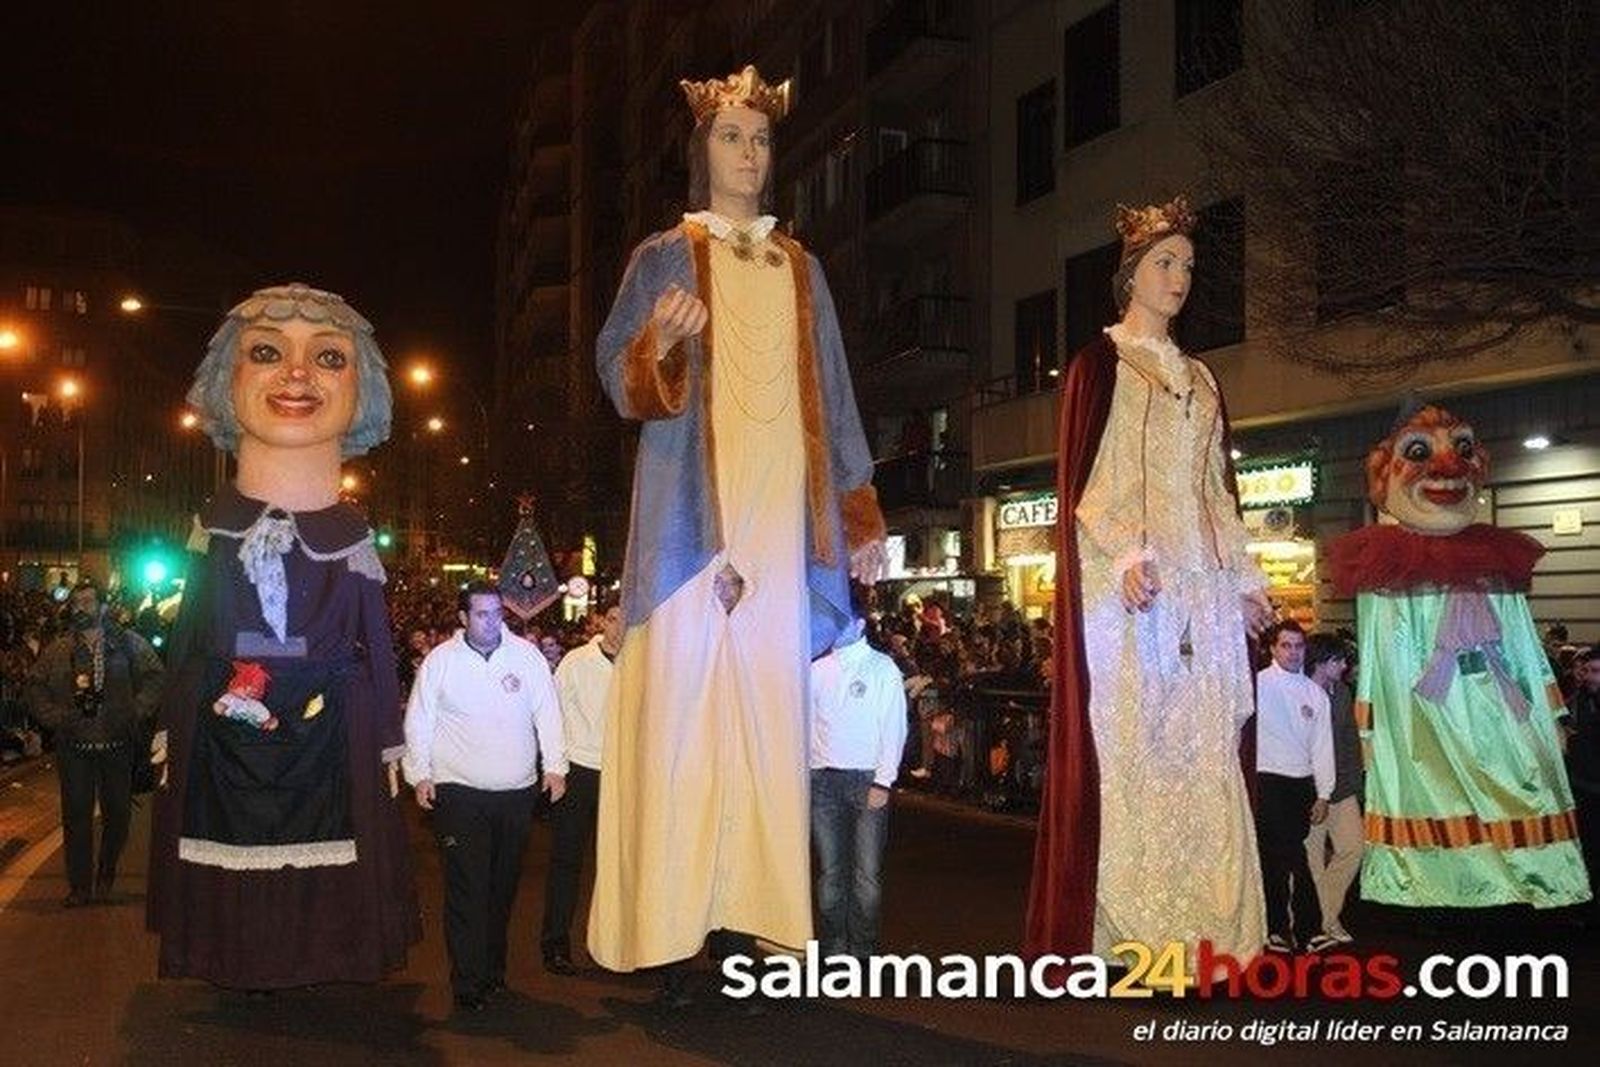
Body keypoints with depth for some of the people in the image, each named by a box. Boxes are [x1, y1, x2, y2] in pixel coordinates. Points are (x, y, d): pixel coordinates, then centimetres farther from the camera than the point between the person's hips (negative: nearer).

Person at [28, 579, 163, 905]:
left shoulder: (129, 643, 3)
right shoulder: (57, 651, 8)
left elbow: (155, 677, 1)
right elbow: (37, 686, 10)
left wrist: (137, 711, -8)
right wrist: (56, 717, -3)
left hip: (119, 745, -1)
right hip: (75, 747, 1)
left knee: (118, 814, 7)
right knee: (76, 816, 1)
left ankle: (106, 876, 27)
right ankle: (79, 886, 10)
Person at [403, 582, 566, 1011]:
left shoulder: (527, 655, 4)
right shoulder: (440, 661, 1)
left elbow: (548, 713, 7)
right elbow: (419, 721, 6)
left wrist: (555, 765, 1)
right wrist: (420, 774, -1)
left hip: (518, 791, 3)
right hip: (459, 793, -2)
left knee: (503, 886, 12)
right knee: (467, 889, -6)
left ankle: (493, 970, 27)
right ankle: (470, 983, 0)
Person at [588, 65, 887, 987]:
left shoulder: (801, 268, 19)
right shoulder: (665, 256, 8)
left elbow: (830, 394, 16)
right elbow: (620, 380, 0)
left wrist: (861, 513, 10)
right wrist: (660, 343, -23)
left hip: (780, 513, 4)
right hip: (695, 512, -3)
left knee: (769, 707, 0)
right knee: (686, 700, -9)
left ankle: (753, 913, 5)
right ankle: (677, 927, -5)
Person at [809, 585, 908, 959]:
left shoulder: (883, 669, 3)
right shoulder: (817, 668, 12)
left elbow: (894, 729, -1)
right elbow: (805, 721, 13)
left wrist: (883, 782, -8)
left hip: (867, 780, -3)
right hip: (822, 779, 3)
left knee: (867, 872, -4)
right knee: (830, 871, 6)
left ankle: (863, 952, 6)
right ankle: (833, 949, 15)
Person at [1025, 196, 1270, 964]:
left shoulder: (1199, 379, 21)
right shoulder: (1100, 362, 3)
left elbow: (1218, 487, 22)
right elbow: (1083, 475, -7)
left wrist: (1244, 576, 15)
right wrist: (1124, 552, -20)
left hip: (1201, 586, 6)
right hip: (1126, 583, -6)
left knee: (1203, 750, 2)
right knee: (1126, 743, -8)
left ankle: (1200, 921, 8)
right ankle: (1122, 924, -3)